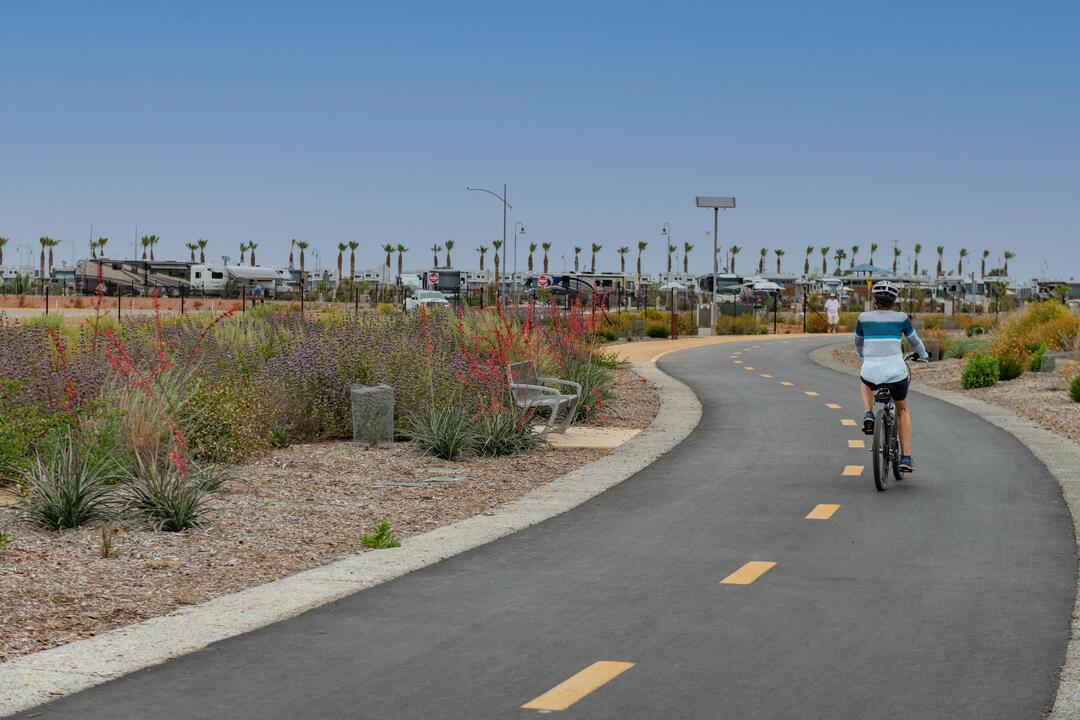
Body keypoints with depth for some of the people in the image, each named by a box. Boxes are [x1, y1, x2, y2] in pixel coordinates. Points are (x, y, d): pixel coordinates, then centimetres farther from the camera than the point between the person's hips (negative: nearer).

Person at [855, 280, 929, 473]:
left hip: (871, 375, 0)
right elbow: (914, 341, 19)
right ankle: (906, 458, 19)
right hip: (896, 374, 0)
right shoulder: (901, 318, 4)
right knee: (902, 410, 27)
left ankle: (868, 415, 15)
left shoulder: (864, 318, 6)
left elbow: (858, 344, 24)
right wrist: (923, 355, 41)